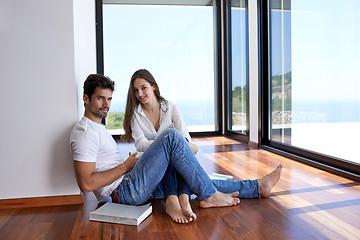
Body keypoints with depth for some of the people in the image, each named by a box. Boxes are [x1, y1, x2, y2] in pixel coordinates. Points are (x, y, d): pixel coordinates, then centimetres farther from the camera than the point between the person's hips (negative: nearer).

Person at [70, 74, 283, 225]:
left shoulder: (97, 127, 19)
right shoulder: (84, 132, -13)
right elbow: (86, 184, -21)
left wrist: (131, 162, 8)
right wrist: (126, 166, -13)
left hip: (134, 188, 10)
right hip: (126, 192, -10)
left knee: (198, 179, 5)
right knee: (171, 136, -21)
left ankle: (258, 187, 13)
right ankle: (208, 196, -11)